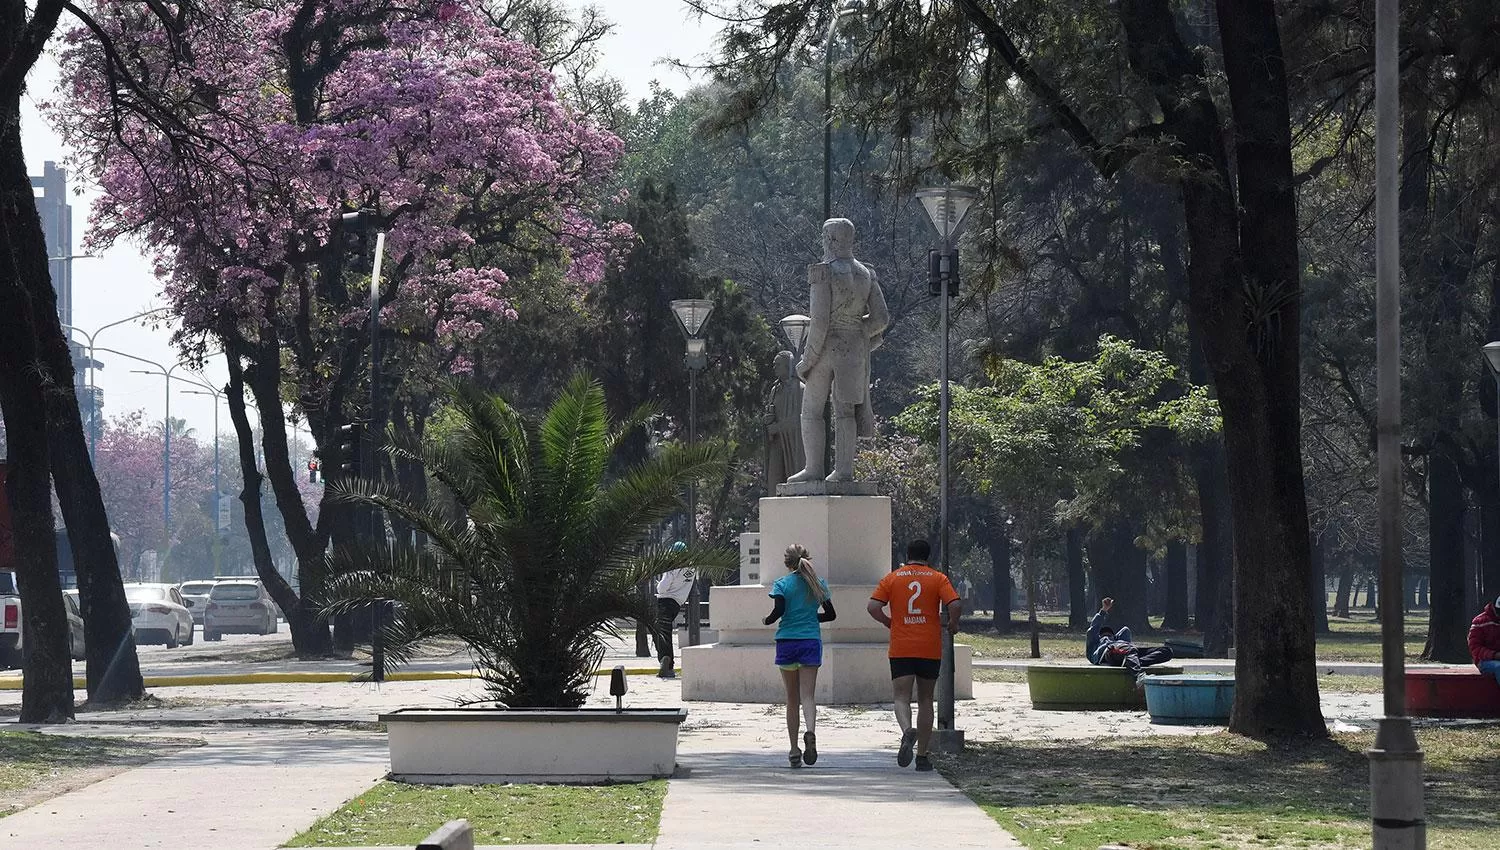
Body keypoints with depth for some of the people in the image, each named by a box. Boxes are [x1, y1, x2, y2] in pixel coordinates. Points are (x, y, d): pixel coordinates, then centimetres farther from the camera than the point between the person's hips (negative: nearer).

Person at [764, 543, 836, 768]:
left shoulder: (782, 584, -3)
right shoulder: (818, 584, 6)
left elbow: (778, 610, -16)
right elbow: (830, 614, 9)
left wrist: (767, 620, 4)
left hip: (787, 642, -1)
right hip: (811, 641, 1)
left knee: (792, 699, 8)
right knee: (808, 694, -5)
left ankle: (794, 750, 10)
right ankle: (811, 731, -34)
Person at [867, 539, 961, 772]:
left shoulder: (892, 578, 4)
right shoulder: (938, 578, 2)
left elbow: (873, 607, -6)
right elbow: (956, 605, -11)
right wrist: (953, 624, 8)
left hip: (901, 649, -1)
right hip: (930, 650, 1)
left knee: (902, 698, -1)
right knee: (925, 700, 12)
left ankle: (907, 731, -33)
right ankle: (923, 756, 11)